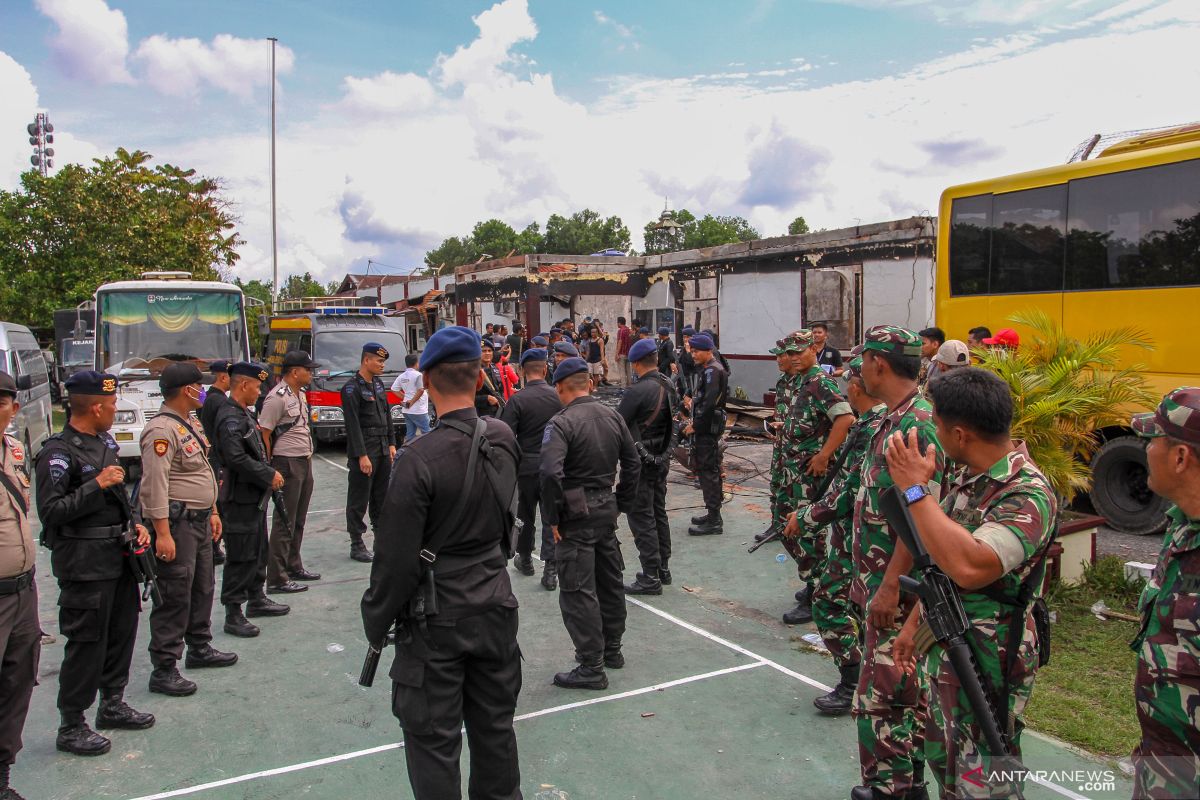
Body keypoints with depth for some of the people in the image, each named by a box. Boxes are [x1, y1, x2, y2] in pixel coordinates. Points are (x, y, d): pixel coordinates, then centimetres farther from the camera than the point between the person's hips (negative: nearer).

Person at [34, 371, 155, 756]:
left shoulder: (105, 442, 11)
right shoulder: (58, 453, -15)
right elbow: (50, 511, -21)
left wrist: (135, 523, 8)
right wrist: (97, 485, -24)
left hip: (118, 556, 9)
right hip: (85, 564, -8)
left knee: (122, 632, 17)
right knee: (87, 644, -1)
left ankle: (112, 704, 34)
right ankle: (71, 727, 14)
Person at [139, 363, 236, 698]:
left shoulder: (187, 426, 15)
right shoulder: (161, 430, -18)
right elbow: (154, 485, -23)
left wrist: (212, 512, 21)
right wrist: (163, 533, -25)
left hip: (198, 520, 10)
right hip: (176, 523, -10)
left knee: (203, 588, 19)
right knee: (175, 597, -5)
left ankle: (199, 648, 34)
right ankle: (163, 670, 4)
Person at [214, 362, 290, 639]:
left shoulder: (244, 413, 12)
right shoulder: (231, 418, -19)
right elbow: (237, 458, -28)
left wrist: (269, 474, 10)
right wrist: (270, 475, -19)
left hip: (253, 497, 10)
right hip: (240, 499, -10)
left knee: (258, 552, 19)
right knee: (240, 557, -3)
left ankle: (256, 599, 32)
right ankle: (233, 615, 6)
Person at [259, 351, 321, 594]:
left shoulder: (301, 394, 12)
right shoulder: (277, 398, -17)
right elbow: (263, 434, -17)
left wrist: (308, 456, 17)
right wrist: (269, 470, -17)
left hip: (305, 462, 9)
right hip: (288, 464, -9)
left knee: (298, 520, 17)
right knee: (284, 523, -4)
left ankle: (294, 567, 29)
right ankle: (277, 580, 2)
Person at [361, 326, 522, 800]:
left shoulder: (419, 457, -22)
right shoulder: (503, 438, -4)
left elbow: (396, 557, -17)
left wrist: (376, 622, -3)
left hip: (436, 622, -5)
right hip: (496, 608, 6)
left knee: (434, 741, 10)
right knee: (495, 728, 20)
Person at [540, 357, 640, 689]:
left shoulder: (561, 423, -16)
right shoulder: (613, 416, 5)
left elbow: (550, 473, -27)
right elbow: (633, 464, 10)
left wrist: (553, 519, -16)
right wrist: (620, 505, 16)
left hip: (576, 515, -7)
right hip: (607, 510, 7)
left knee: (578, 592, 0)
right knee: (610, 581, 19)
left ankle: (591, 667, 6)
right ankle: (612, 649, 34)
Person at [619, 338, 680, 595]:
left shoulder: (639, 390, -22)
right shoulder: (669, 386, 3)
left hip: (641, 461, -8)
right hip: (662, 458, 8)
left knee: (641, 518, 0)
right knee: (659, 513, 18)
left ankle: (651, 578, 4)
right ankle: (663, 568, 28)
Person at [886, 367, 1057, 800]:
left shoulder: (1027, 495, -26)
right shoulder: (970, 476, 4)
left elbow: (968, 566, -42)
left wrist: (914, 488, -34)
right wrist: (915, 622, 17)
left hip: (985, 665, -9)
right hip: (944, 649, 9)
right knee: (945, 765, 24)